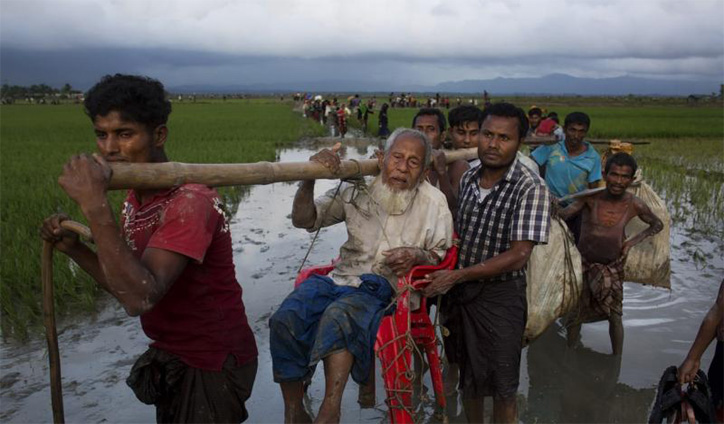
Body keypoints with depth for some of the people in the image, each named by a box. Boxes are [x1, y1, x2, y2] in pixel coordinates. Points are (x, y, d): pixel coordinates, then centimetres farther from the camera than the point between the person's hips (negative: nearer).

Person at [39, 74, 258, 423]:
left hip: (212, 366, -8)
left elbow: (140, 298, -37)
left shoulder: (190, 201, -27)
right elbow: (128, 287, 8)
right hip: (171, 356, 8)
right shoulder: (135, 198, 2)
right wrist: (73, 248, -5)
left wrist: (94, 204, -38)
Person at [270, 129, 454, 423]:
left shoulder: (433, 202, 3)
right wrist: (309, 180, -13)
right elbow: (303, 220, 6)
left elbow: (443, 257, 10)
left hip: (383, 289, -3)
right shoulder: (358, 189, 6)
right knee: (285, 319, -24)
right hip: (341, 278, 3)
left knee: (339, 316, -37)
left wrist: (418, 256, -14)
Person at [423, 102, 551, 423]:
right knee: (468, 378, 22)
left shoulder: (531, 188, -17)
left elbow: (518, 256, -21)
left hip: (500, 297, -5)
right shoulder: (468, 178, 2)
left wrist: (455, 276, -21)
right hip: (458, 292, 5)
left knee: (501, 388, 10)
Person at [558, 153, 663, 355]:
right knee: (576, 314, 7)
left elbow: (657, 225, 5)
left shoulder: (634, 205, -13)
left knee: (615, 316, 6)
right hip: (584, 264, -1)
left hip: (613, 267, 1)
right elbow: (563, 215, -28)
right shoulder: (591, 198, -19)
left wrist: (632, 242, -7)